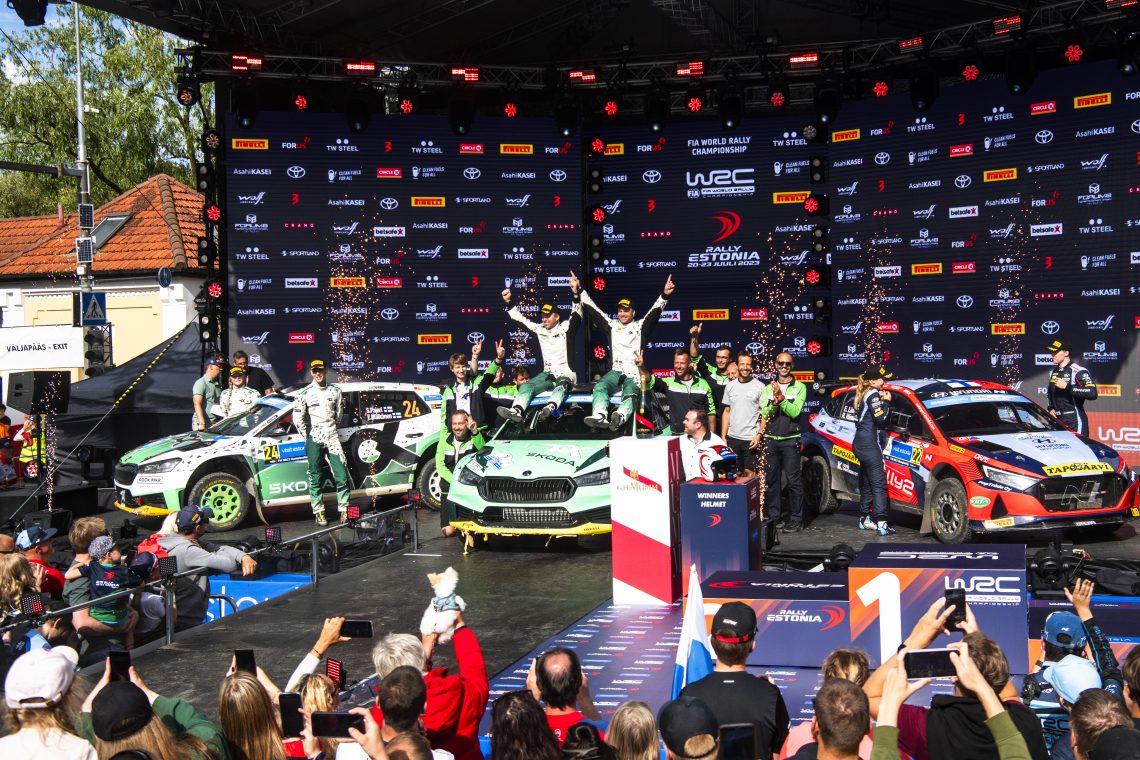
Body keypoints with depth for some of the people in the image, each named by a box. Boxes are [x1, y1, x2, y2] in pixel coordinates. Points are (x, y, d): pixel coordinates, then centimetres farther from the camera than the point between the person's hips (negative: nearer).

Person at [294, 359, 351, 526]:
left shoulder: (335, 390, 7)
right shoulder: (305, 393, -2)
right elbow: (297, 418, -2)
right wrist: (307, 436, 1)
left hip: (332, 437, 2)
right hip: (314, 440, -2)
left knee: (342, 476, -4)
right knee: (315, 478, 2)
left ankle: (344, 510, 4)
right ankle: (319, 512, 9)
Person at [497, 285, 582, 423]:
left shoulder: (566, 328, -4)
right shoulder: (539, 330, 9)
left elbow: (576, 314, -18)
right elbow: (520, 319, 13)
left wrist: (576, 294, -33)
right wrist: (508, 303, 3)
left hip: (566, 374, -5)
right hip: (548, 374, 5)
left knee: (561, 386, -37)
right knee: (527, 386, -19)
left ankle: (549, 409, -68)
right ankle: (515, 411, -44)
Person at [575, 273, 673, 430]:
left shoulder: (640, 326, 9)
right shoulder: (612, 325, 16)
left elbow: (654, 312, -5)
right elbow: (592, 309, 13)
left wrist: (665, 295, -22)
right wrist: (579, 290, 7)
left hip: (635, 374, -2)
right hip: (615, 371, 3)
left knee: (629, 395, -30)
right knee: (600, 387, -27)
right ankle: (600, 416, -51)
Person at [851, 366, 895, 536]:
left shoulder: (863, 394, 17)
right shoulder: (873, 394, -11)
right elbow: (880, 419, -18)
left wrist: (882, 402, 5)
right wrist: (886, 402, -7)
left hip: (860, 444, 10)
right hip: (869, 444, -10)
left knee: (866, 483, 15)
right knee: (878, 483, -12)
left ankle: (865, 519, 19)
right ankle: (881, 523, -18)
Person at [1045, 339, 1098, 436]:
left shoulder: (1078, 371, -11)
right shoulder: (1053, 372, 16)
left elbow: (1092, 393, -23)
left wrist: (1067, 387, -23)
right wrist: (1050, 408, 14)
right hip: (1057, 422, 8)